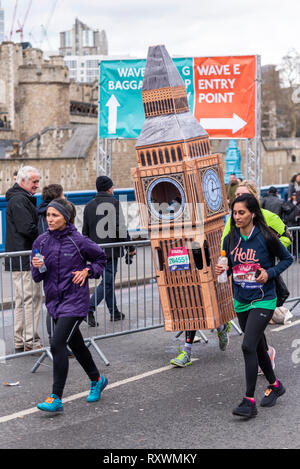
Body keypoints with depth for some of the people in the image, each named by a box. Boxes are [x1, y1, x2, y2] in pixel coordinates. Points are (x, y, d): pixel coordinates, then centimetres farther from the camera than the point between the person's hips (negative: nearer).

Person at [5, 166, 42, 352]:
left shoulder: (24, 199, 20)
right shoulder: (18, 200, -14)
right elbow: (28, 228, -23)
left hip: (20, 259, 11)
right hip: (24, 259, -11)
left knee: (22, 300, 14)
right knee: (31, 298, -7)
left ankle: (20, 341, 20)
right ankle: (31, 341, -3)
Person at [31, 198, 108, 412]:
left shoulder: (78, 241, -11)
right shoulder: (42, 241, 1)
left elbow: (101, 258, 7)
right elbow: (38, 277, 7)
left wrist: (87, 272, -9)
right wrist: (37, 267, -14)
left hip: (75, 300, -6)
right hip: (54, 300, 6)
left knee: (57, 343, -17)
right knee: (76, 343, 20)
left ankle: (56, 398, -12)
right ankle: (97, 380, 42)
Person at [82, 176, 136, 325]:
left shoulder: (89, 206, 10)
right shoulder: (114, 203, -8)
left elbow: (85, 231, 13)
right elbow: (121, 228, -13)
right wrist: (131, 247, -6)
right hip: (111, 250, -7)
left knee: (108, 280, 17)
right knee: (107, 282, -4)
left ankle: (114, 312, 23)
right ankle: (90, 309, -18)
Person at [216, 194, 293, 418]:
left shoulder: (266, 238, -13)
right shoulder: (230, 239, 0)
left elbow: (287, 258, 0)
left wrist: (269, 273, -15)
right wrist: (222, 269, -10)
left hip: (263, 300, -6)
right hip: (241, 301, 6)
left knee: (249, 346, -17)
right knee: (259, 347, 17)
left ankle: (249, 401, -11)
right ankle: (275, 385, 39)